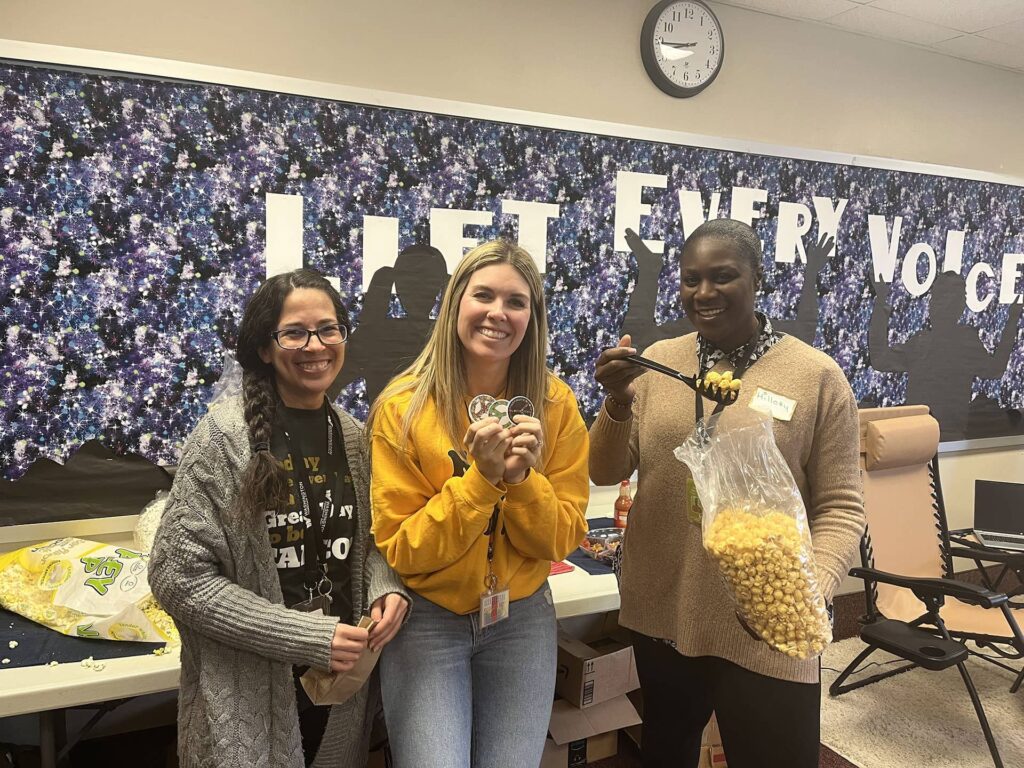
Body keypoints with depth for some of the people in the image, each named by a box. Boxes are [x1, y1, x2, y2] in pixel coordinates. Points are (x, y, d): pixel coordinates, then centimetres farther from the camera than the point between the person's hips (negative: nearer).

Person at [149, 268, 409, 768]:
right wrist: (307, 636, -20)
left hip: (341, 683, 5)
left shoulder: (353, 435, -1)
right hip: (249, 697, -4)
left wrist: (385, 588, -10)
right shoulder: (226, 435, -15)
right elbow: (178, 577, -16)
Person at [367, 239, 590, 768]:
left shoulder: (555, 405, -7)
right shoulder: (403, 407, -14)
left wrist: (522, 478, -23)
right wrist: (481, 478, -25)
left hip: (521, 619, 2)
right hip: (427, 619, -2)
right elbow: (400, 551, -13)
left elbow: (561, 541, -4)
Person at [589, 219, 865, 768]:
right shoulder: (655, 362, 0)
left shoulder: (816, 375, -8)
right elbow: (605, 474, -1)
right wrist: (618, 402, -19)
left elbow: (839, 504, -5)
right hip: (661, 614, 4)